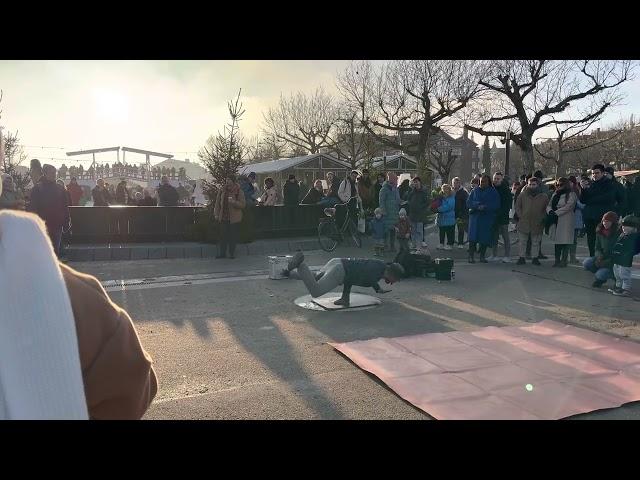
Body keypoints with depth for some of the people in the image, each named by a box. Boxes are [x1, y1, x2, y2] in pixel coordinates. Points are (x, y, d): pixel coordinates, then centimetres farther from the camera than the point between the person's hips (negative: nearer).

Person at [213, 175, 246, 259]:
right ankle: (222, 253, 14)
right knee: (223, 236, 4)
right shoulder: (221, 191, 8)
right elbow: (217, 203, 12)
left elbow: (243, 205, -7)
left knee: (233, 236, 3)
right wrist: (216, 214, 4)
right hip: (223, 218, 3)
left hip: (234, 219, -3)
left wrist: (234, 202, -23)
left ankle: (232, 253, 15)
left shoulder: (239, 192, -3)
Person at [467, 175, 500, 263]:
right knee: (473, 237, -6)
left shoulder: (493, 192, 7)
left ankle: (482, 256, 11)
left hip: (487, 218, 0)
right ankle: (471, 256, -2)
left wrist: (485, 207, -16)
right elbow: (468, 203, 2)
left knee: (485, 238, 0)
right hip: (475, 216, 1)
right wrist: (478, 205, -15)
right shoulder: (474, 191, 11)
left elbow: (496, 205, -4)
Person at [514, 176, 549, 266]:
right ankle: (521, 257, 17)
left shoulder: (544, 197, 1)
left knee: (536, 243, 10)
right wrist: (521, 216, -2)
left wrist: (541, 219, -1)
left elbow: (546, 210, 9)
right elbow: (517, 207, 8)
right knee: (523, 242, 8)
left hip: (537, 225, 0)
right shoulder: (522, 195, 2)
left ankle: (536, 258, 20)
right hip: (523, 223, 1)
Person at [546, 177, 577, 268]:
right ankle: (557, 260, 14)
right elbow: (549, 205, 12)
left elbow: (568, 206, -14)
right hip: (555, 221, 6)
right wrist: (550, 211, -10)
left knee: (565, 240, -6)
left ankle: (564, 260, -1)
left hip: (566, 221, -6)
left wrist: (556, 213, -19)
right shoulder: (555, 194, 19)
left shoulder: (571, 195, -1)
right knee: (556, 240, 8)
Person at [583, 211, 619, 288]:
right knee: (586, 263, -19)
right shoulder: (600, 232, 1)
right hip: (603, 258, 6)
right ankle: (601, 278, 8)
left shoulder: (618, 233, -16)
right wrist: (599, 256, -13)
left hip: (615, 261, -6)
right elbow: (597, 248, 8)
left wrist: (607, 262, -22)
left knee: (600, 274, -27)